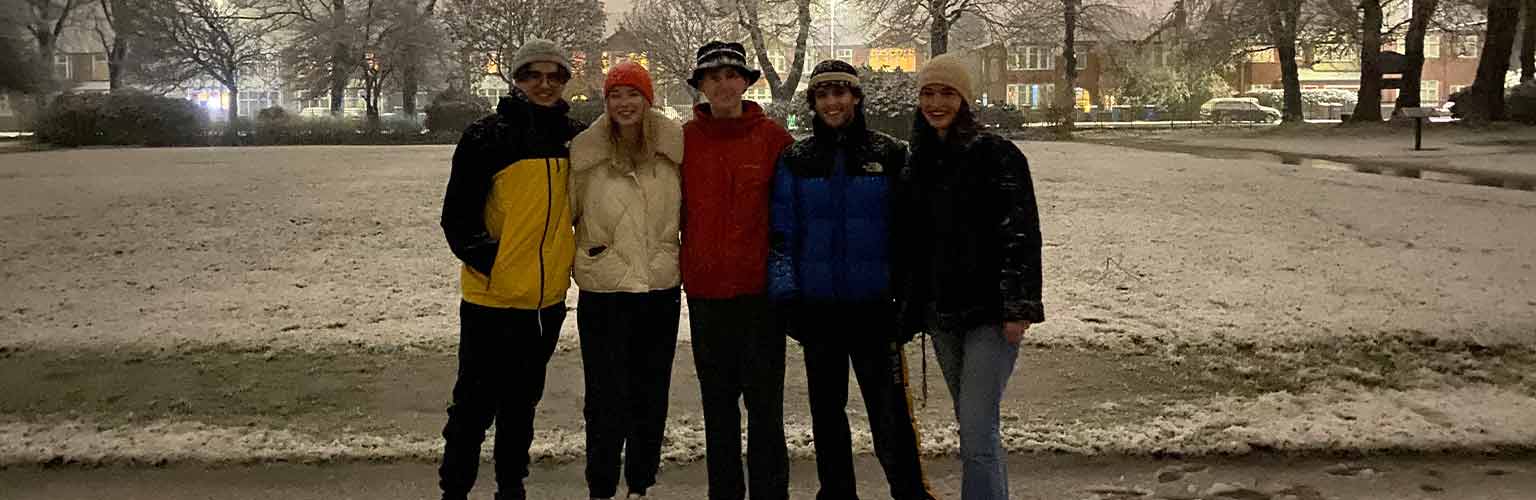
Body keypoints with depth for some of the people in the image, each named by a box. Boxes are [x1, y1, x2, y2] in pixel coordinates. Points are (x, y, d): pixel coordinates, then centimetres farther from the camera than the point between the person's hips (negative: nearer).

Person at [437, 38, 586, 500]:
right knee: (475, 403, 3)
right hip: (491, 299, -4)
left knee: (522, 401, 17)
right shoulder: (487, 136, -8)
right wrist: (486, 258, -14)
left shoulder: (577, 138, 6)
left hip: (548, 298, 4)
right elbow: (457, 214, -7)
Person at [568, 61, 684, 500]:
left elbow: (689, 209, 11)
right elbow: (567, 212, 4)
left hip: (661, 288, 2)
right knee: (607, 399, 0)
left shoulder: (673, 147, 0)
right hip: (603, 293, -2)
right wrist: (582, 257, 0)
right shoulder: (585, 151, -4)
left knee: (651, 397, 13)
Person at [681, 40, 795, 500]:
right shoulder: (685, 139, 3)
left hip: (761, 288, -2)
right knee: (717, 401, 13)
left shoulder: (772, 138, -2)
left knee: (765, 399, 3)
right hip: (705, 288, 2)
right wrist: (683, 262, 7)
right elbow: (675, 208, 11)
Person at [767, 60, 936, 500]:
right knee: (826, 410, 12)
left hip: (874, 303, -2)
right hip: (817, 306, 3)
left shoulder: (889, 155, 1)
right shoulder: (796, 160, 6)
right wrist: (786, 293, -3)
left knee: (890, 411, -7)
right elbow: (781, 232, 6)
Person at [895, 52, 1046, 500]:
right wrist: (907, 309, 17)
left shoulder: (995, 153, -7)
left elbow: (1022, 233, -12)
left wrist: (1018, 307, -17)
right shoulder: (918, 163, 12)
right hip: (940, 312, 7)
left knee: (978, 428, -11)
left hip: (989, 311, -7)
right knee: (972, 425, 15)